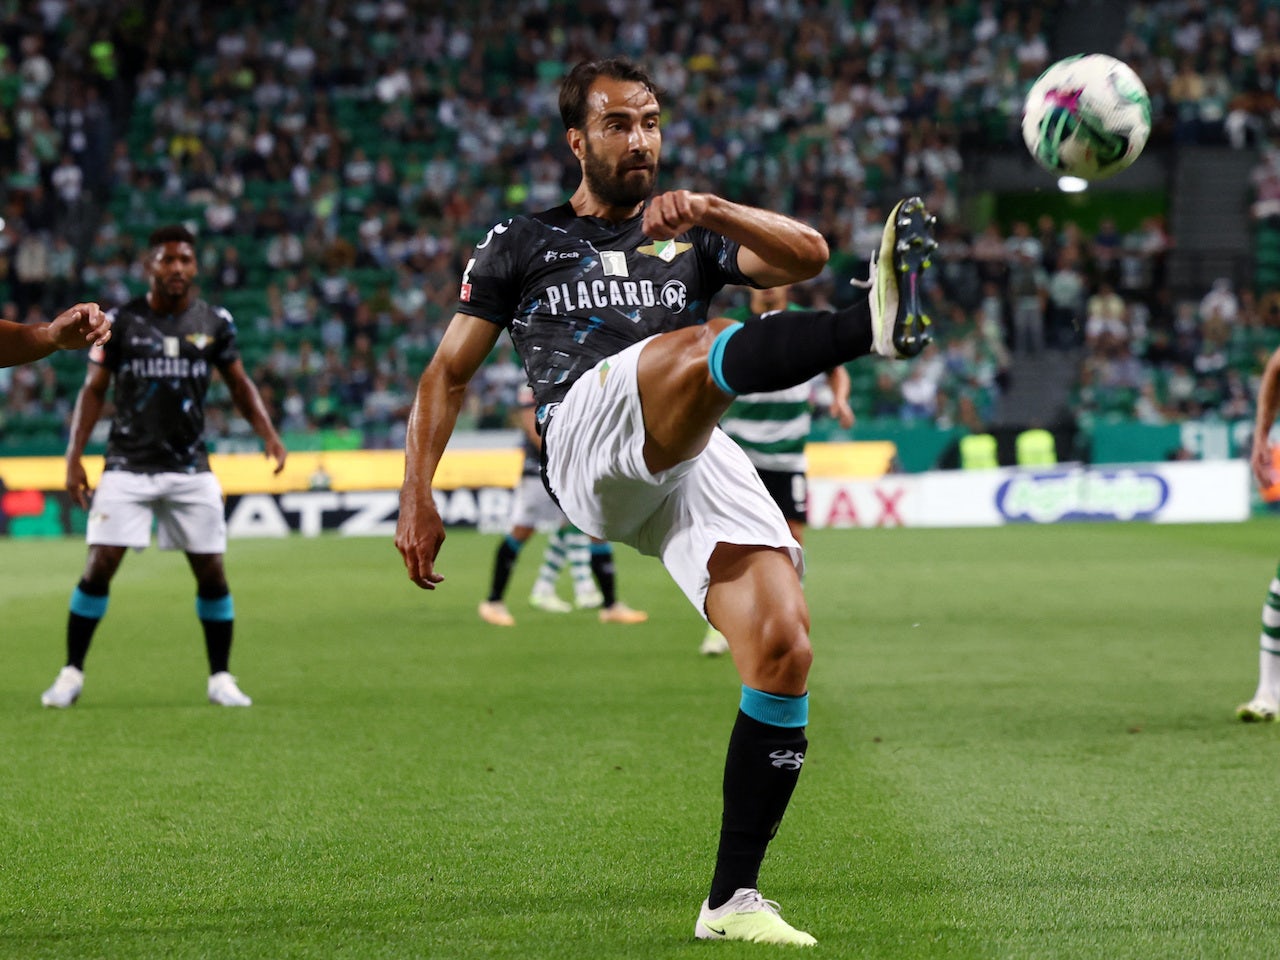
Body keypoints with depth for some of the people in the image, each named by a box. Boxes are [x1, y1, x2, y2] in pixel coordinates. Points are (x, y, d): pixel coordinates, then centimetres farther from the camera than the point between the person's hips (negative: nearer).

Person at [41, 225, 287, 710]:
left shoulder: (214, 322, 2)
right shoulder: (120, 322, -2)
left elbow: (238, 382, 14)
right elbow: (93, 390, 4)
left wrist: (267, 432, -2)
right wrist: (74, 456, -3)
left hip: (190, 470, 2)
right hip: (128, 466, -2)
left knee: (211, 574, 0)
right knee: (98, 567, -9)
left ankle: (220, 678, 15)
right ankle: (71, 674, 4)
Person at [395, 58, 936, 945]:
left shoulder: (691, 240, 29)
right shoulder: (523, 243, 25)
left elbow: (808, 255, 11)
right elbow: (449, 373, 22)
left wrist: (709, 210, -6)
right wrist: (417, 494, 9)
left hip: (699, 462, 3)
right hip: (587, 436, -3)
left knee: (786, 653, -16)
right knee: (702, 348, -35)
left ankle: (734, 899, -10)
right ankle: (875, 323, -65)